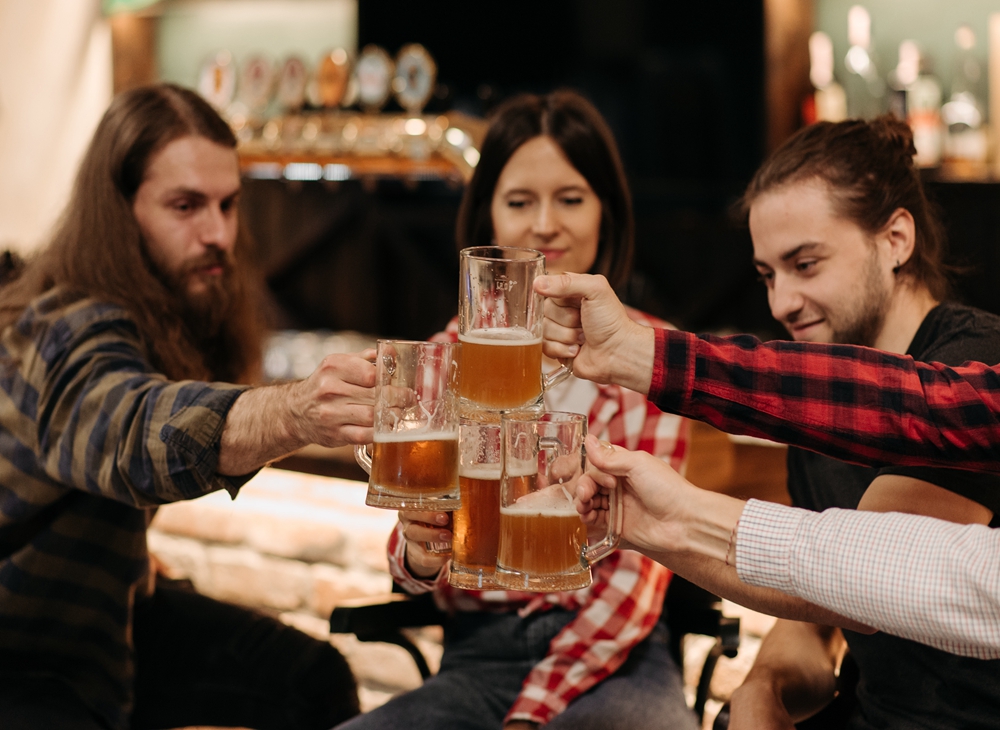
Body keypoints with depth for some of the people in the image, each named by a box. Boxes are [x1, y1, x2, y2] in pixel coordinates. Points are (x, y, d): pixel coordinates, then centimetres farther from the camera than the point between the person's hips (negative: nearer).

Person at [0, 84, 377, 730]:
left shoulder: (169, 312, 2)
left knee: (315, 678, 2)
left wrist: (132, 560, 2)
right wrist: (292, 414, -64)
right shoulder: (67, 333, -25)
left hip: (103, 611, 9)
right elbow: (136, 432, -47)